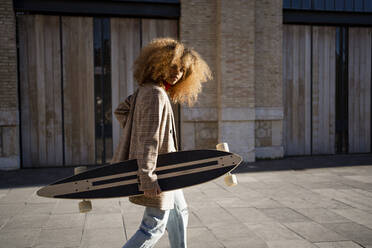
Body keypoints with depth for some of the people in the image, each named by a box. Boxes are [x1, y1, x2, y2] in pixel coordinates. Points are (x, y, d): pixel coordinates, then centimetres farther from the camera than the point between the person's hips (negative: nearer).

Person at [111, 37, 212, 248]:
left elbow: (120, 111, 16)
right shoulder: (155, 95, -21)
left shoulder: (146, 90, 9)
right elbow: (148, 140, -27)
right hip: (157, 171, -11)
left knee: (179, 214, 22)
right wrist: (148, 179, -28)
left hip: (165, 169, 11)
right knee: (155, 226, 0)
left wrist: (135, 133, 11)